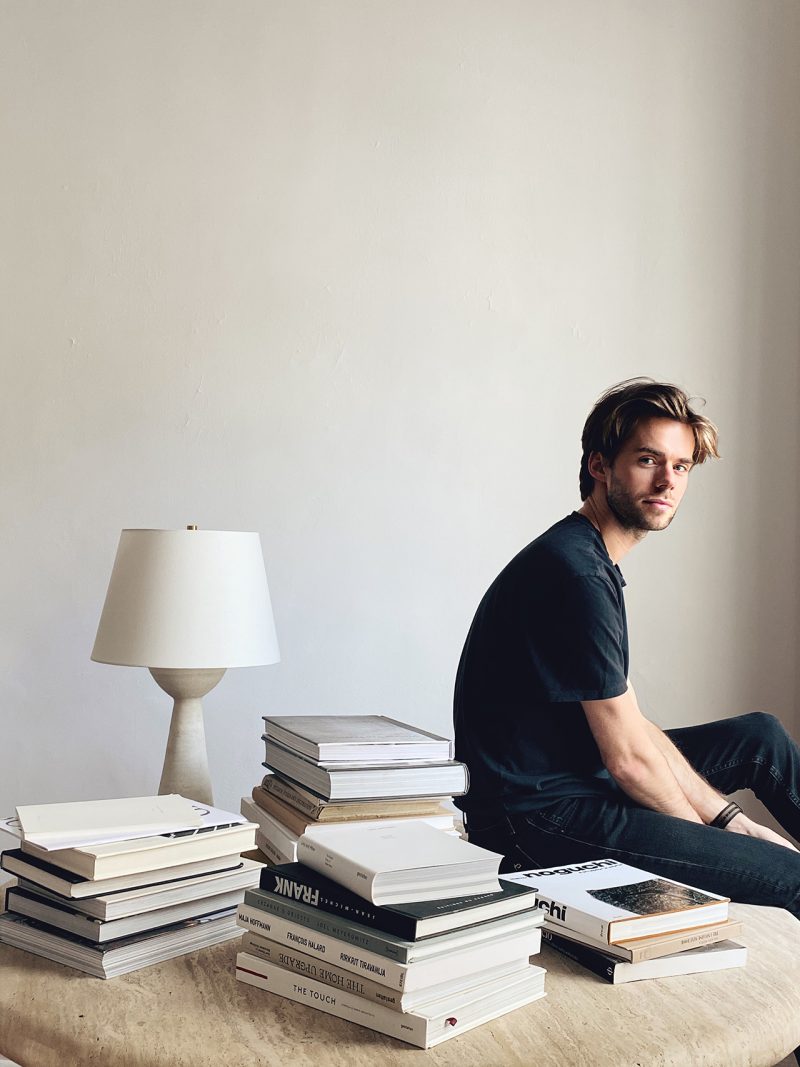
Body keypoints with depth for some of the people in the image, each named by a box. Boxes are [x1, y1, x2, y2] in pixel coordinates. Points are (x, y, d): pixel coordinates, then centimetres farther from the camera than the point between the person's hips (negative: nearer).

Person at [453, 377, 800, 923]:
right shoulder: (577, 574, -21)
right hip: (536, 817, -11)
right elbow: (629, 756, -18)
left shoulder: (593, 562, 11)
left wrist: (726, 817, 9)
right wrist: (715, 831, -2)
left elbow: (631, 725, 12)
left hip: (576, 777, 11)